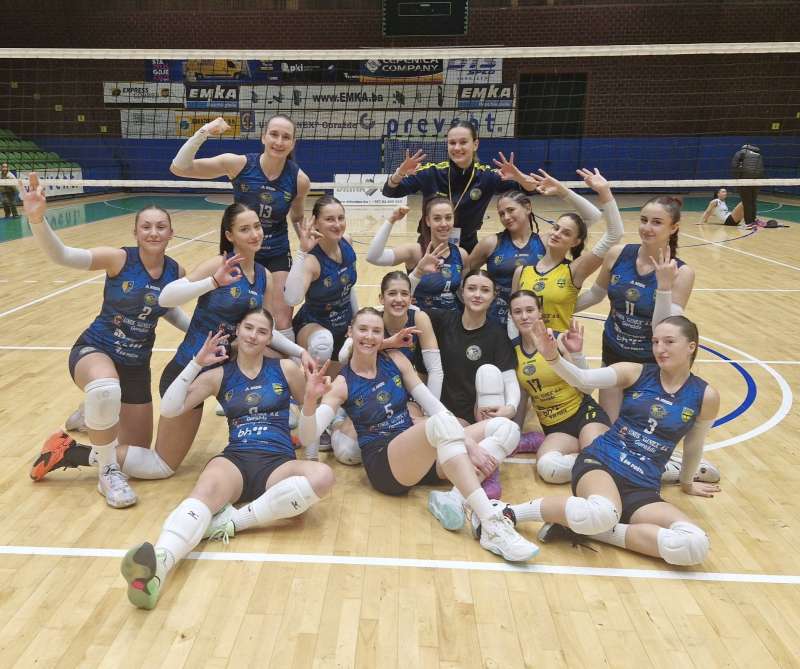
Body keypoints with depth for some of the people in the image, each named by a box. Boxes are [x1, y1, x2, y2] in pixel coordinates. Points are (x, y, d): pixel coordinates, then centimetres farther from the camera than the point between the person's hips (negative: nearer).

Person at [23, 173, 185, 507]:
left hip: (137, 364, 5)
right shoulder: (119, 258, -16)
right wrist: (37, 219, -46)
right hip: (94, 350, -4)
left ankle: (89, 416, 39)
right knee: (105, 389, -44)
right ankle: (108, 474, -18)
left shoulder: (176, 273, -4)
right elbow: (62, 255, -29)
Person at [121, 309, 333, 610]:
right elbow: (169, 409, 4)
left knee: (322, 476, -34)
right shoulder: (219, 374, 13)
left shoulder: (286, 369, 11)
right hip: (235, 460, 0)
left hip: (278, 463, 0)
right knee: (206, 489, -37)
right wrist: (196, 363, -1)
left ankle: (233, 520, -33)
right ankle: (158, 563, -64)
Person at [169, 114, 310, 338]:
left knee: (283, 324, -1)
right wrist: (202, 134, -30)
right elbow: (179, 168, -20)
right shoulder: (239, 164, -16)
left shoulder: (299, 180, -12)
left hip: (277, 255, 0)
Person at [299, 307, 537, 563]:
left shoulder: (396, 360, 9)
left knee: (506, 428, -7)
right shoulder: (342, 383, -2)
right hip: (384, 464, -6)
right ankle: (492, 525, -42)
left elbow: (433, 404, 6)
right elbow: (308, 437, -11)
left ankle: (455, 498, -27)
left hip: (420, 455, 6)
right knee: (442, 423, -36)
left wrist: (468, 441, -6)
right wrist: (310, 400, -31)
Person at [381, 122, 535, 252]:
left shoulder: (486, 176, -12)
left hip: (467, 248, 1)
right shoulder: (433, 172, -15)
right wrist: (399, 174, -33)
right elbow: (390, 192, -12)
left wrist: (518, 176, -34)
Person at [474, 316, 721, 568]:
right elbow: (582, 378, -12)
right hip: (601, 462, -3)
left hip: (643, 487, 3)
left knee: (695, 546, -26)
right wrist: (553, 357, -31)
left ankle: (587, 528, -15)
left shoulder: (706, 395, 4)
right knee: (601, 513, -39)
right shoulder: (636, 372, 1)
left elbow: (693, 448, 20)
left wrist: (686, 483, 33)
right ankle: (508, 512, -17)